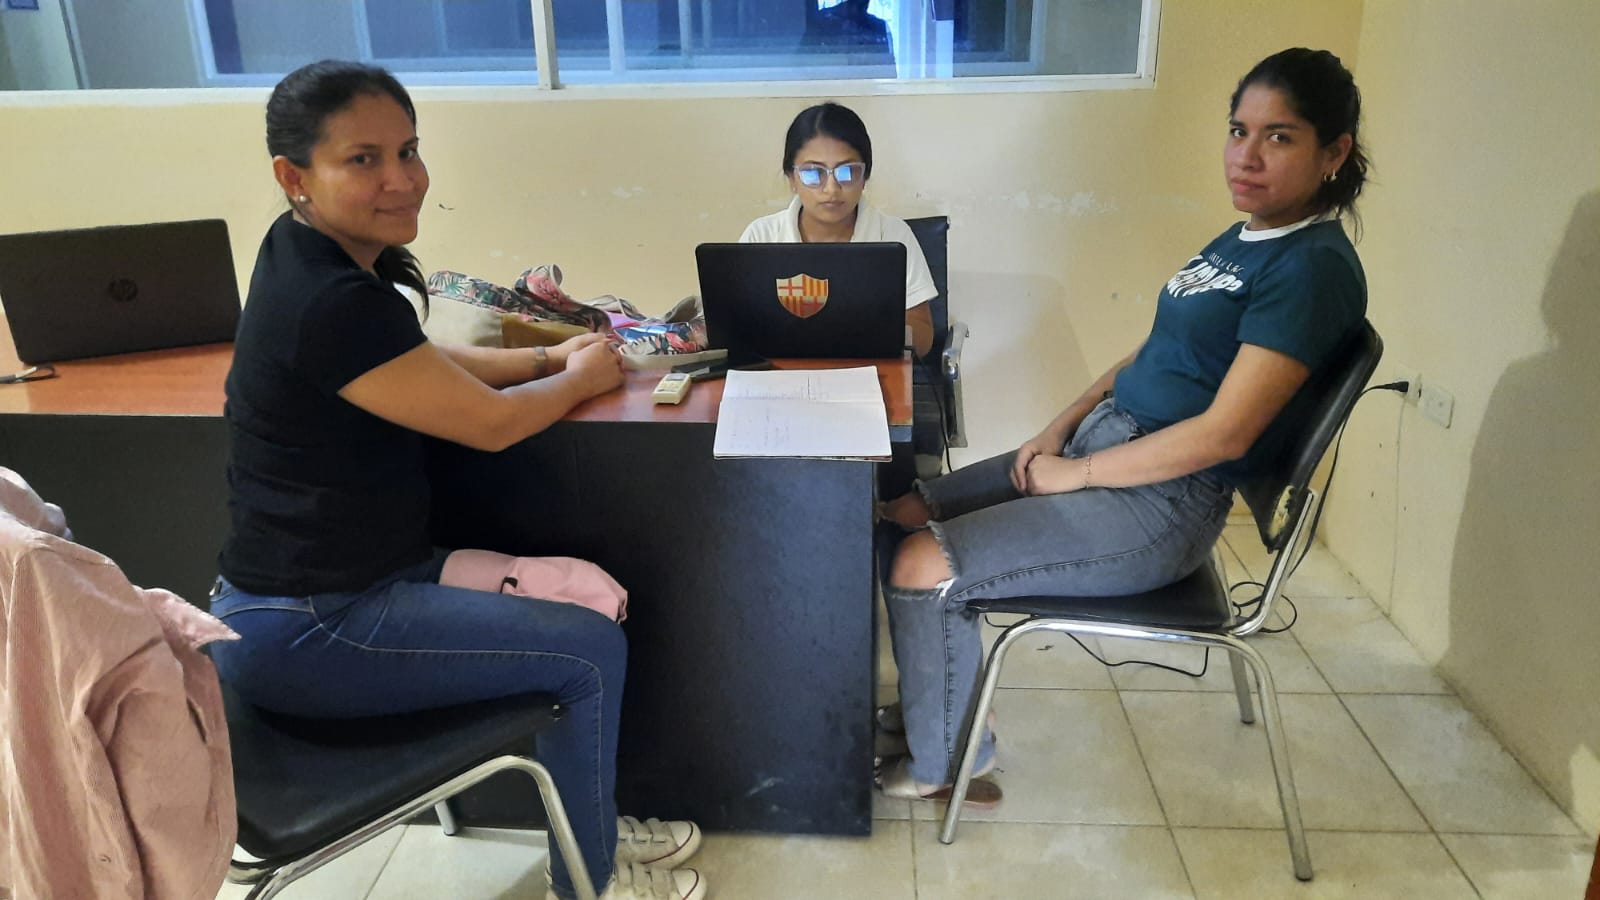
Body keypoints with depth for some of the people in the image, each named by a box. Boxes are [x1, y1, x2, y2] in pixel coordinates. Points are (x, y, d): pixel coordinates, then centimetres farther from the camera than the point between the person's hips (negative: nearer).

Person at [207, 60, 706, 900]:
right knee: (591, 650, -6)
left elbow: (421, 361, 17)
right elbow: (490, 424, -18)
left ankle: (590, 823, 29)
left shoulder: (309, 252, 3)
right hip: (302, 632, -9)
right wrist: (579, 380, 1)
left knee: (587, 595, 12)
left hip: (349, 577, 10)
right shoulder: (333, 304, -27)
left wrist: (545, 358, 7)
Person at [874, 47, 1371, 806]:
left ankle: (940, 765, 7)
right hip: (1100, 439, 10)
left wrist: (1074, 474, -16)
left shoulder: (1312, 267, -16)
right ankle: (936, 700, 25)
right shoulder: (1243, 238, 12)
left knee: (920, 569, -17)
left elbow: (1223, 434, -23)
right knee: (906, 512, 7)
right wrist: (1061, 427, 3)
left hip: (1160, 505, -9)